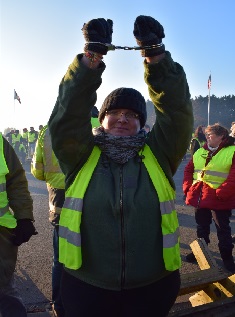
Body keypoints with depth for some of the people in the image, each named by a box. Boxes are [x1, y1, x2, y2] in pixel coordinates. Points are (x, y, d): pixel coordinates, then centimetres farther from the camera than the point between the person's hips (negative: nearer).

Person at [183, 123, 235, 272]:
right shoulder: (200, 152, 10)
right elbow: (188, 170, 14)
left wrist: (221, 193, -23)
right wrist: (188, 187, 1)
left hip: (219, 199, -5)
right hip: (199, 197, 5)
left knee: (223, 228, 9)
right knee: (202, 226, 19)